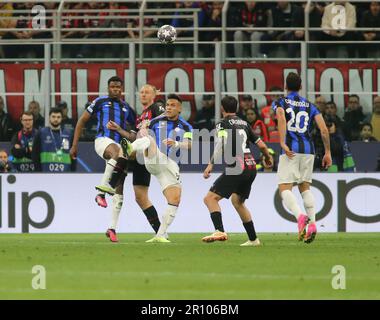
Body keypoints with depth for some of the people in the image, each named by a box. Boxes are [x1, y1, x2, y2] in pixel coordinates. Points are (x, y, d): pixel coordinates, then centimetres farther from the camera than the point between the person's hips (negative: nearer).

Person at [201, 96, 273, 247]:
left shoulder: (223, 124, 0)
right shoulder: (244, 124, 19)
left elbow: (220, 145, -17)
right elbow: (261, 145, 22)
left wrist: (211, 165, -20)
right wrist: (268, 158, 41)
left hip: (236, 168, -7)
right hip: (251, 167, 7)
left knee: (210, 198, -8)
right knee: (237, 201, 26)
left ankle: (220, 231, -28)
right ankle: (253, 239, 26)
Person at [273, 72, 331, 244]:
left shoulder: (280, 103, 5)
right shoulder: (310, 106, 15)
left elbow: (281, 118, -18)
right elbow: (324, 130, 5)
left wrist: (282, 143, -24)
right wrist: (327, 152, 13)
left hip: (290, 150, -4)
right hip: (308, 149, 4)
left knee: (284, 189, -5)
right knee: (305, 187, 18)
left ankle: (300, 216, -32)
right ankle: (312, 222, 1)